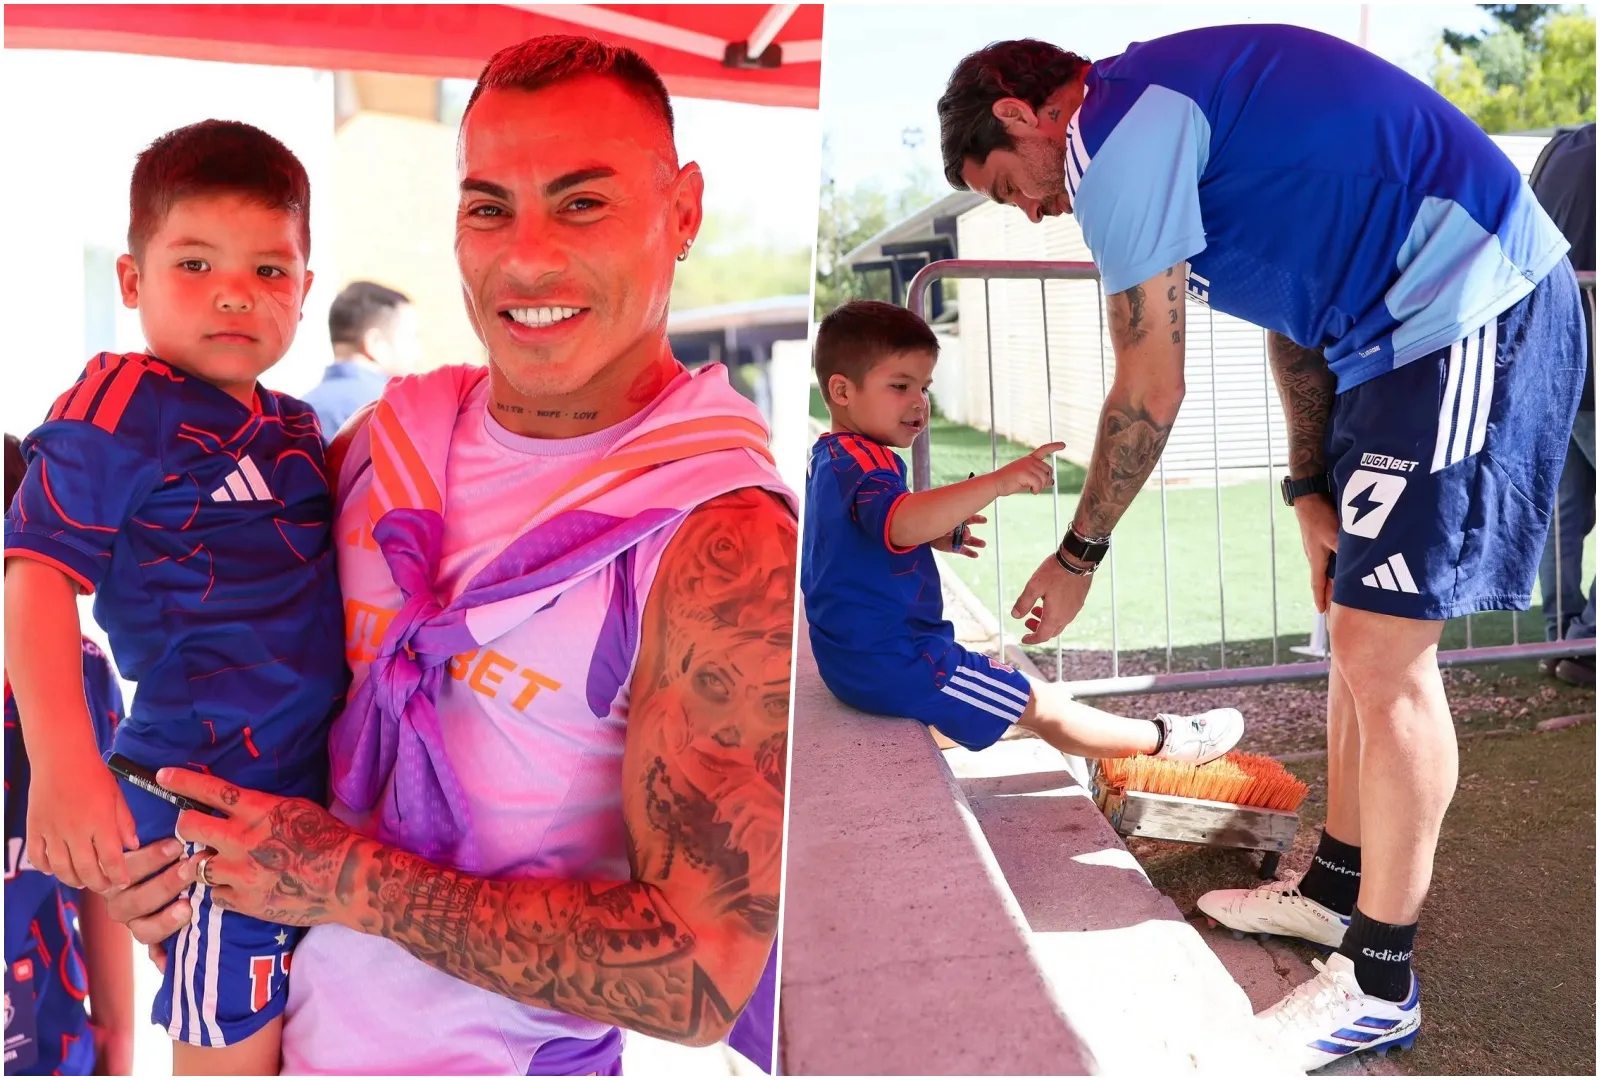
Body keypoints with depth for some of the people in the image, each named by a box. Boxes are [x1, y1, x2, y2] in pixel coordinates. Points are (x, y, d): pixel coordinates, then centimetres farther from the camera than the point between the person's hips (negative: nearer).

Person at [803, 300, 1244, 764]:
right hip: (893, 664, -11)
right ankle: (1161, 740, 16)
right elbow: (901, 522, -44)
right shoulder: (861, 460, -21)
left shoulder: (831, 458, 13)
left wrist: (931, 536, 22)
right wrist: (999, 482, -49)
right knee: (1040, 704, 3)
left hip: (859, 660, 11)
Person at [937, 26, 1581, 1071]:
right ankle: (1338, 888, 29)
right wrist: (1312, 487, 11)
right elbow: (1297, 301, 16)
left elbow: (1149, 395, -11)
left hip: (1471, 318, -11)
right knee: (1362, 627, 15)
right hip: (1422, 325, 11)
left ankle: (1380, 985, 7)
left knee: (1382, 654, -7)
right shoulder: (1165, 103, 18)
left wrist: (1078, 555, 1)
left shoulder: (1115, 133, -13)